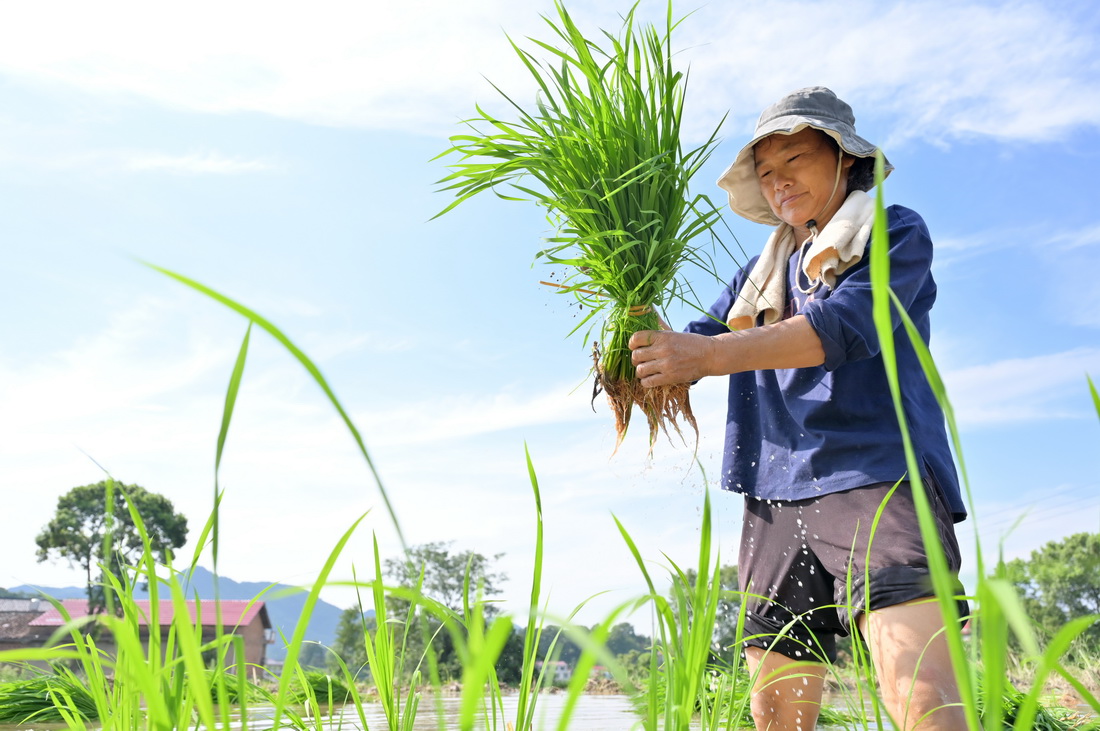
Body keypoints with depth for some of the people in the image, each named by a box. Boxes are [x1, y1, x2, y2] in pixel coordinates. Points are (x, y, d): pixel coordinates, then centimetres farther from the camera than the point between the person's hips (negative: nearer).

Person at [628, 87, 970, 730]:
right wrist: (641, 339, -5)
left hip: (876, 477, -5)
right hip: (777, 503, 6)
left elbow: (845, 325, -13)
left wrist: (712, 353, -25)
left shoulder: (897, 233, 7)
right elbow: (689, 354, 19)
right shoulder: (763, 273, 26)